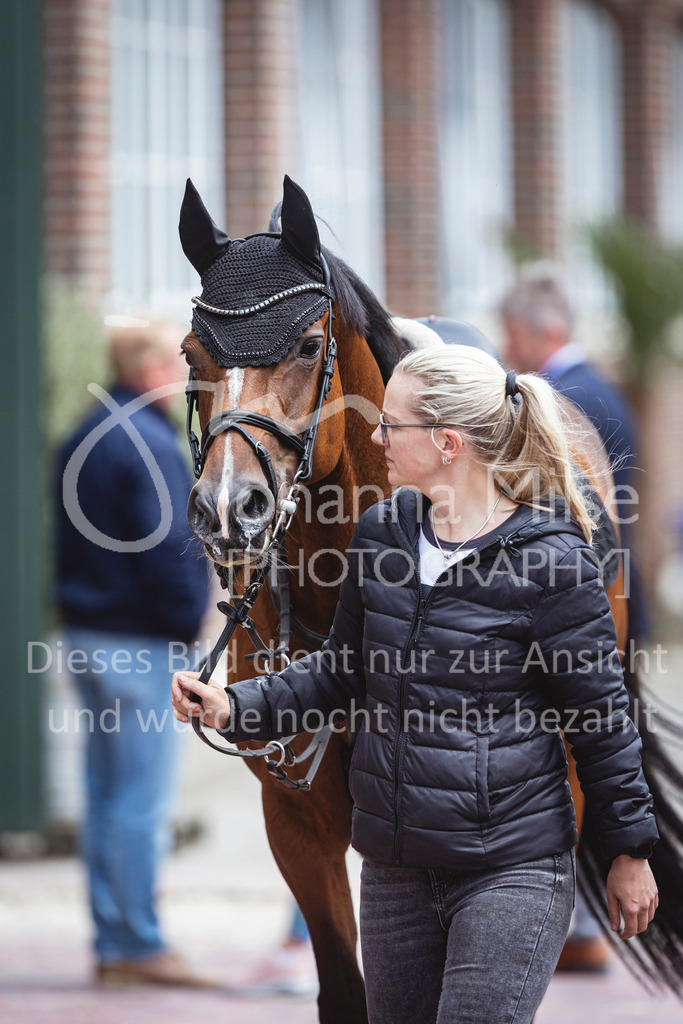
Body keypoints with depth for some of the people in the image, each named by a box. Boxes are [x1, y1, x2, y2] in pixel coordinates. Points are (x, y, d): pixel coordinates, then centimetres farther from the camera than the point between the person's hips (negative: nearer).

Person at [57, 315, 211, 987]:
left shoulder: (84, 439, 14)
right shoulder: (147, 445, -15)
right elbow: (168, 549, -19)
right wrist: (193, 621, -9)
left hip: (88, 630, 9)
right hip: (141, 643, -9)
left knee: (106, 798, 11)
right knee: (142, 802, -5)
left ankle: (112, 944, 13)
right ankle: (139, 946, -3)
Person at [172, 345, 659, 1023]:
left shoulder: (549, 561, -14)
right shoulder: (381, 534, 5)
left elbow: (601, 715, -6)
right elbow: (342, 672, 16)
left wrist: (629, 852, -1)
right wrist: (237, 706, 1)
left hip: (513, 871, -7)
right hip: (395, 871, 7)